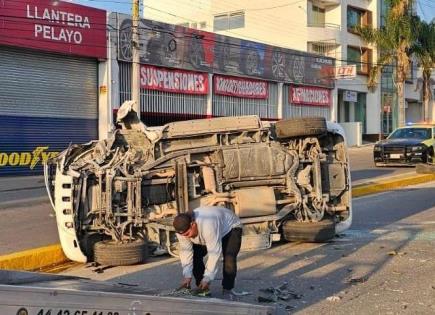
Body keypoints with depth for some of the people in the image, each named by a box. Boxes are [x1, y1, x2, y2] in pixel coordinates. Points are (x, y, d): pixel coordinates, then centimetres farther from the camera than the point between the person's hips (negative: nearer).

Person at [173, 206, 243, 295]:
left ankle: (227, 289, -10)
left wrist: (207, 278, -38)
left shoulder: (208, 225, -45)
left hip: (230, 228, -6)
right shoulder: (182, 229, -26)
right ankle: (202, 288, 5)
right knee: (195, 256, -10)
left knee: (229, 259, -26)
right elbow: (186, 251, -20)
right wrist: (187, 276, -26)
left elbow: (214, 253, -41)